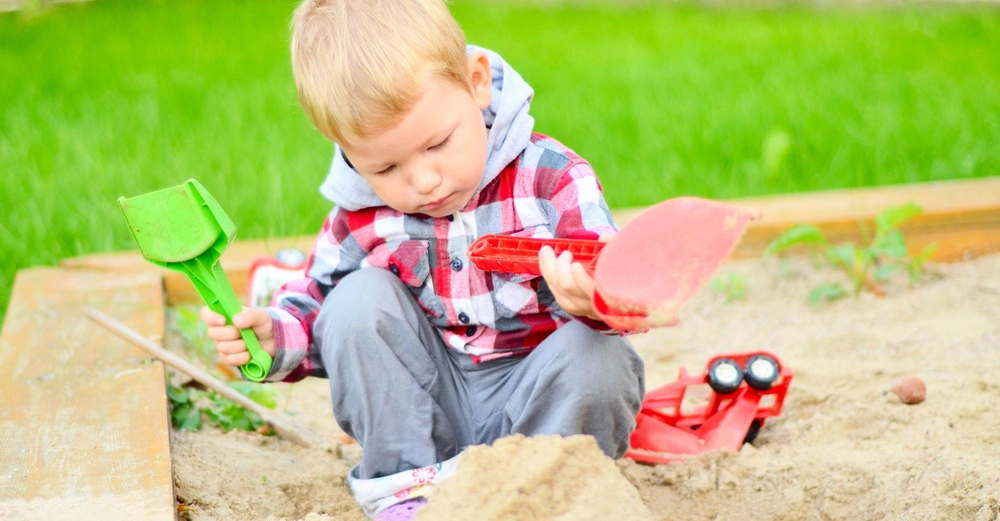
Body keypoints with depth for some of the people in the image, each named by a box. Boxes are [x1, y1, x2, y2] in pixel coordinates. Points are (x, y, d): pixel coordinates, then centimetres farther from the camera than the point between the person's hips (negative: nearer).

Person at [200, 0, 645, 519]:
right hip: (428, 404, 3)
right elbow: (314, 304, 7)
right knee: (358, 297, -18)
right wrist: (271, 334, -17)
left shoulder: (549, 178, -16)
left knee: (598, 357, -32)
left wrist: (593, 300, -48)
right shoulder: (361, 217, -6)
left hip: (534, 401, -2)